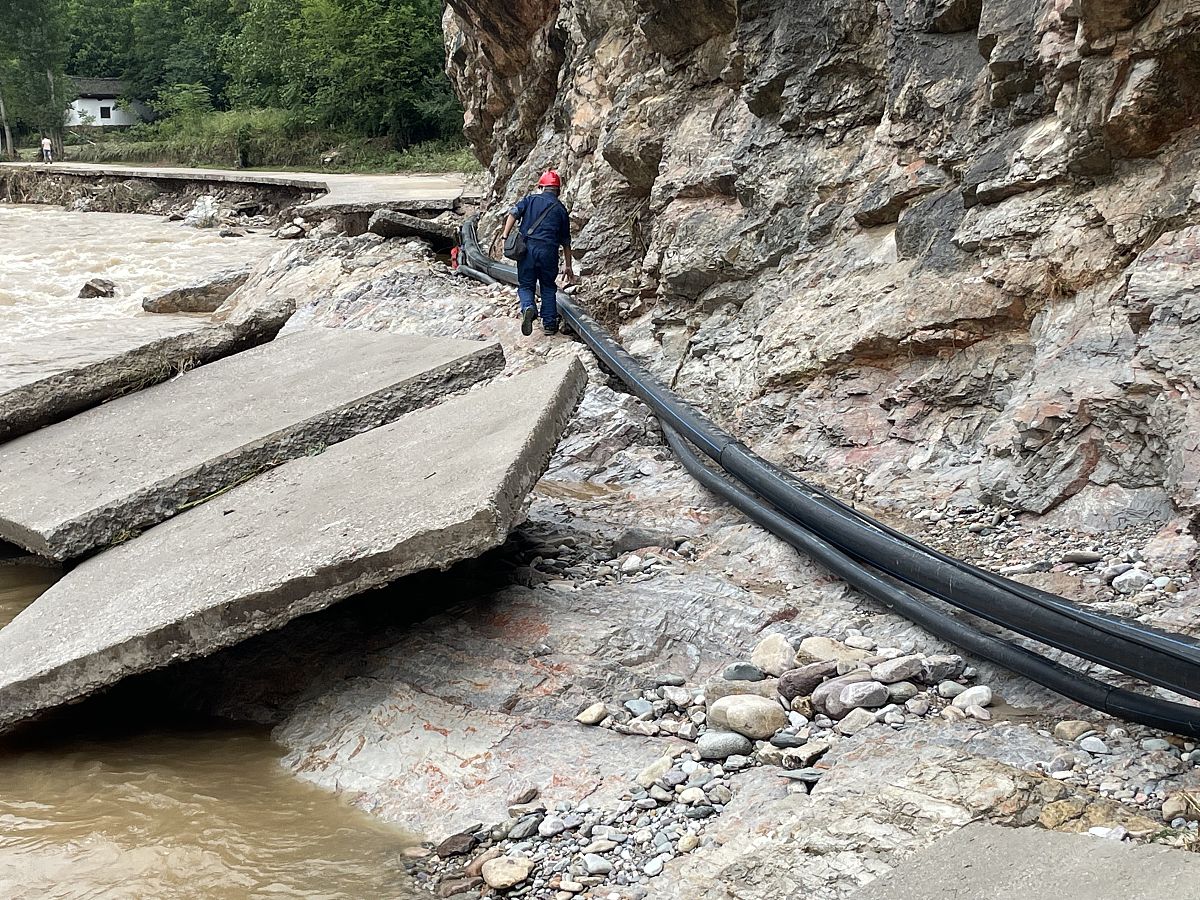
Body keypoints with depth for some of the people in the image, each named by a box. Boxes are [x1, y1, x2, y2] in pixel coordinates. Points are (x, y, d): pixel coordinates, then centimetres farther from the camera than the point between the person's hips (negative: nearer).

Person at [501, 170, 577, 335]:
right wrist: (569, 266, 21)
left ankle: (528, 307, -22)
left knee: (525, 285, 9)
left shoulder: (530, 199, 13)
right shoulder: (561, 209, 13)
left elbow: (513, 214, -5)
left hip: (527, 247, 0)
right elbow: (566, 242, 16)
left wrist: (505, 236, -8)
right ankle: (549, 324, 13)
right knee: (548, 288, 17)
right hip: (549, 250, 0)